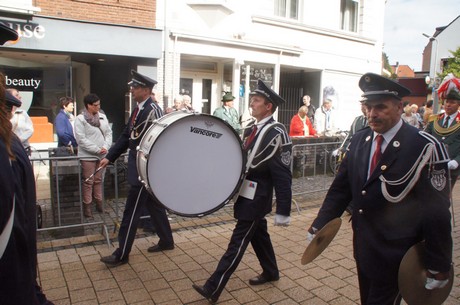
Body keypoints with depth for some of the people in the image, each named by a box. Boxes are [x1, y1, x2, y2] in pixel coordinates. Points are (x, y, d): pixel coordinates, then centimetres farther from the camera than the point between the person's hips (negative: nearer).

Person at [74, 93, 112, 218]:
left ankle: (99, 203, 26)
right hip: (88, 156, -5)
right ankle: (87, 206, 12)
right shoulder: (80, 119, -10)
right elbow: (81, 139, -15)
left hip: (102, 155, 5)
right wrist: (97, 149, -16)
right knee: (88, 181, 1)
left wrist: (105, 147, -9)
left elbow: (108, 133, 6)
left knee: (98, 180, 15)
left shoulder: (102, 116, 6)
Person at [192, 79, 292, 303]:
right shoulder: (253, 129, 8)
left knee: (238, 241, -3)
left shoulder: (276, 133, -19)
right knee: (258, 235, 21)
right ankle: (271, 272, 40)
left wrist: (283, 212, -18)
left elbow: (283, 176, -19)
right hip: (248, 195, 9)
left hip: (256, 199, -9)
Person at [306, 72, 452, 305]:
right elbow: (341, 188, 5)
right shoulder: (359, 140, 0)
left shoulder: (424, 147, -18)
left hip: (396, 254, -5)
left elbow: (436, 210, -15)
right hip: (363, 248, 6)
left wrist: (438, 265, -9)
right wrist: (320, 225, 0)